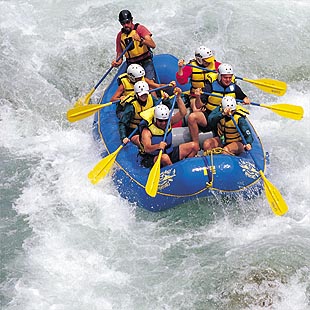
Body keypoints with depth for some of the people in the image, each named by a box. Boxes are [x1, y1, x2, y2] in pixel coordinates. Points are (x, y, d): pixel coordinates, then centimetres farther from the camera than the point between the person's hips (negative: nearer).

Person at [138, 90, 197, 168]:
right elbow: (147, 148, -33)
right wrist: (157, 146, -54)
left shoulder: (168, 123, 2)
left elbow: (183, 113, -3)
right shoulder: (147, 131, -19)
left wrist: (178, 97, -13)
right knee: (164, 157, -42)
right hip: (151, 160, -7)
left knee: (193, 146, -2)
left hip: (169, 154, 7)